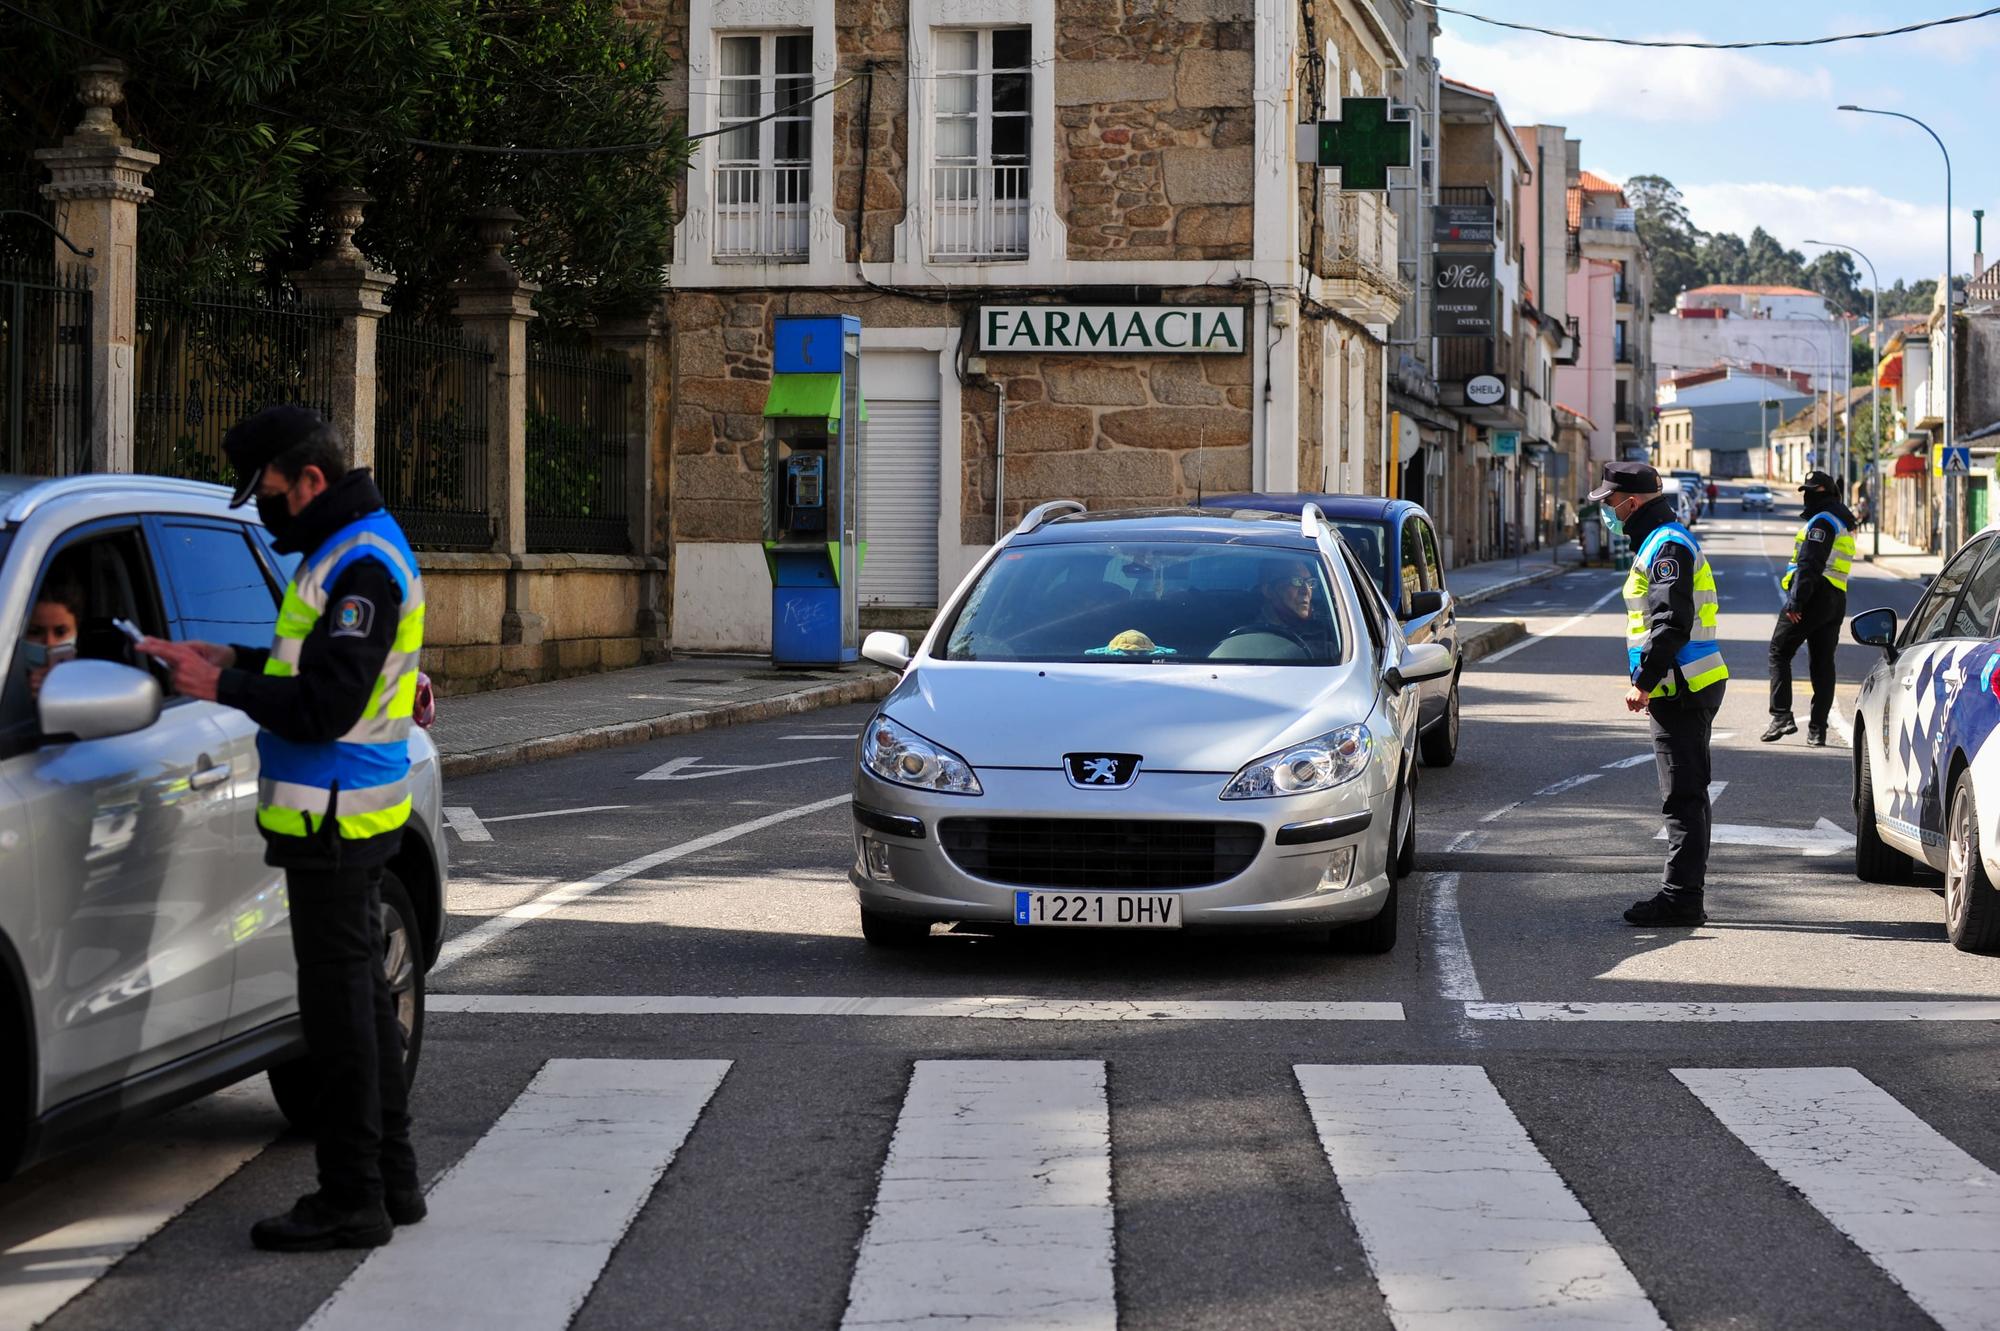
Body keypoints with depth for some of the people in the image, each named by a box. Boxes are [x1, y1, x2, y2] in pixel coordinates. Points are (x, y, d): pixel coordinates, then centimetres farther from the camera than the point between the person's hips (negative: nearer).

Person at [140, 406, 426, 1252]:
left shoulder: (363, 564, -19)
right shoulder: (350, 548, 14)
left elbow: (324, 706, -24)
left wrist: (225, 688, -14)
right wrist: (230, 662, 9)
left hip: (334, 817, -11)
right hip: (348, 812, 11)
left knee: (339, 1004, -5)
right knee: (361, 994, 16)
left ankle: (352, 1200, 0)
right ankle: (391, 1182, 24)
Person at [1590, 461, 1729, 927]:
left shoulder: (1667, 546, -15)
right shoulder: (1660, 541, 18)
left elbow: (1671, 624, -23)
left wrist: (1644, 682, -21)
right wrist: (1650, 685, 22)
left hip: (1683, 692, -11)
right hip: (1681, 690, 11)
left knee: (1683, 797, -9)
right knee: (1687, 796, 13)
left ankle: (1680, 897, -9)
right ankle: (1684, 893, 19)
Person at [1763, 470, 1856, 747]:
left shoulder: (1821, 521, -9)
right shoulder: (1843, 523, 22)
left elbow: (1809, 563, -19)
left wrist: (1796, 600, -22)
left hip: (1813, 598, -9)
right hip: (1836, 602, 9)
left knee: (1779, 653, -2)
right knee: (1822, 664, 8)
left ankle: (1781, 716, -12)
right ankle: (1817, 729, 6)